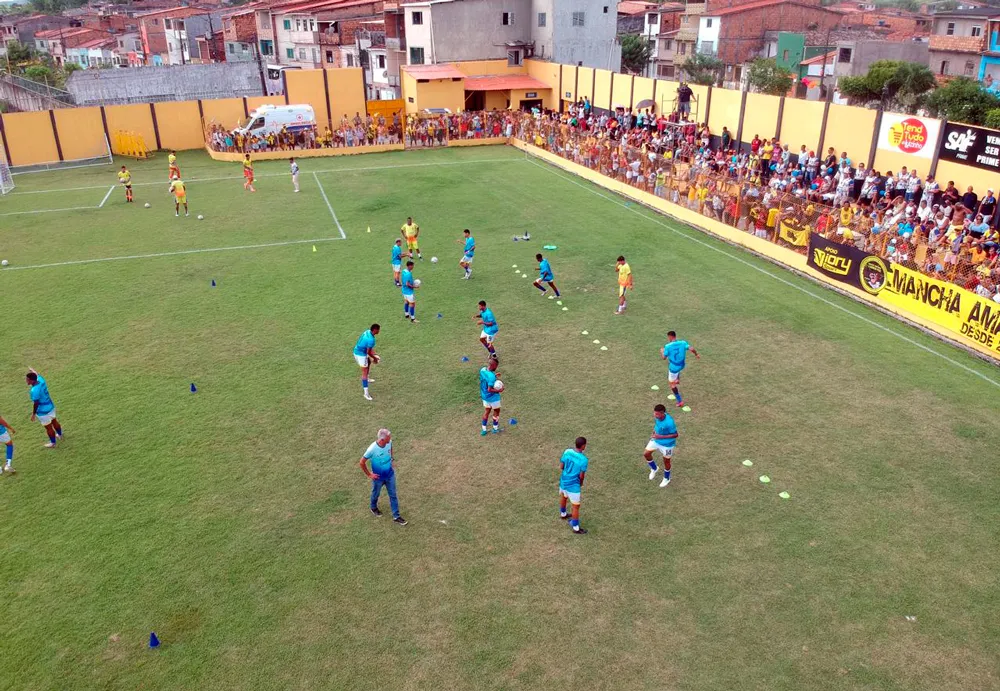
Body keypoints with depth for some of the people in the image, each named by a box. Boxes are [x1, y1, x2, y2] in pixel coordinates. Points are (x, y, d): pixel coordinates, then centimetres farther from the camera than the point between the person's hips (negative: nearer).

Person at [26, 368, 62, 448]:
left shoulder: (34, 390, -31)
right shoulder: (41, 381, -10)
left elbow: (36, 404, -23)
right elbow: (38, 375, 15)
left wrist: (33, 414, -10)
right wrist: (33, 371, 36)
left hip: (43, 412, -8)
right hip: (51, 407, 8)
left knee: (48, 427, 11)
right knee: (54, 421, 29)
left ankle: (53, 443, 29)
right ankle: (59, 435, 51)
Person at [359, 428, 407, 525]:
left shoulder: (389, 442, -19)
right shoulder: (372, 449, -34)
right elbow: (362, 463, -21)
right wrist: (369, 474, -14)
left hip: (390, 474, 4)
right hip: (378, 477, -4)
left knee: (393, 495, 12)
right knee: (376, 494, 23)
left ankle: (396, 517, 26)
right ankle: (373, 507, 54)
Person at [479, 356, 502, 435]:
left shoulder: (482, 370, -8)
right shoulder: (491, 376, -33)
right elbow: (489, 389, -30)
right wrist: (499, 390, -20)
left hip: (484, 396, 7)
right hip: (493, 397, -7)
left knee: (486, 411, 21)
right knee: (496, 411, 16)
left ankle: (484, 430, 28)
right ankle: (495, 429, 32)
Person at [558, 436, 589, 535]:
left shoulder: (567, 452, -11)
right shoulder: (584, 460, -25)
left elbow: (561, 466, -2)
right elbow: (581, 476, -16)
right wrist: (581, 484, 5)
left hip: (563, 481, 7)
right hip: (573, 485, -7)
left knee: (563, 497, 31)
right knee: (576, 506, 10)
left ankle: (563, 514, 57)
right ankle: (576, 528, 22)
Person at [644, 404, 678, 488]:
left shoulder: (669, 422, -37)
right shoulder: (656, 417, -18)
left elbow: (675, 435, -28)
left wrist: (661, 437, -33)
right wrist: (654, 431, -5)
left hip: (667, 444, -6)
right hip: (656, 439, 6)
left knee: (666, 460, 14)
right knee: (646, 454, 4)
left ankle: (666, 479, 42)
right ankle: (654, 469, 36)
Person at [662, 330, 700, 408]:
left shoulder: (668, 346, -21)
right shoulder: (683, 343, -11)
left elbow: (664, 357, -12)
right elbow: (691, 349, -17)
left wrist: (662, 352, 10)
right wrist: (696, 354, 4)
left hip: (673, 368, -6)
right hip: (681, 366, 6)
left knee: (672, 384, 11)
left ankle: (680, 401, 11)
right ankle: (677, 379, 51)